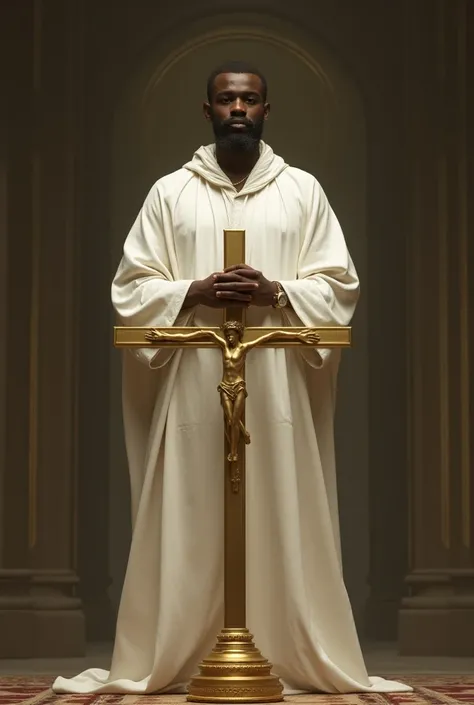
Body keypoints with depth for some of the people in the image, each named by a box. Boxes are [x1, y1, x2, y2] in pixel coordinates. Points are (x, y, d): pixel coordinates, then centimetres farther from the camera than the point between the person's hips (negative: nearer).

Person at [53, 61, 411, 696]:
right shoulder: (170, 193, 9)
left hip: (279, 385, 0)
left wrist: (275, 292, -12)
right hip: (194, 384, 0)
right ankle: (171, 660, 2)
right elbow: (131, 287, 6)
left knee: (283, 523, -2)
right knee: (189, 527, -2)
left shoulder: (303, 190, 9)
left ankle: (300, 658, 3)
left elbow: (339, 285, 5)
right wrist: (193, 292, -12)